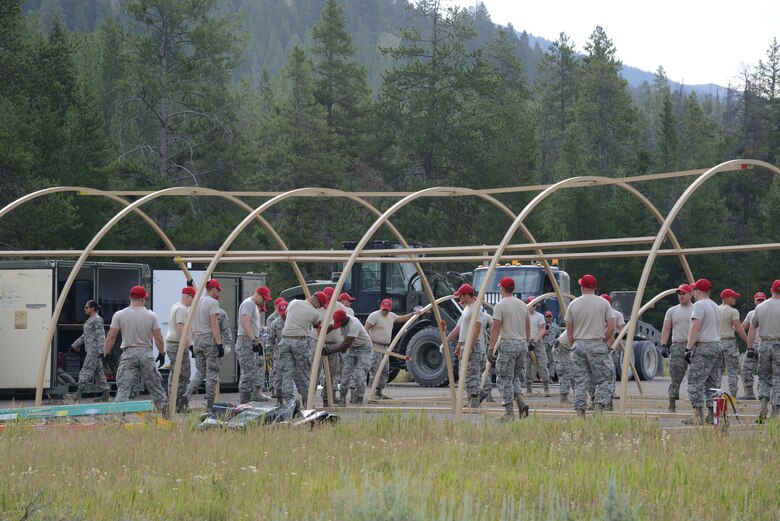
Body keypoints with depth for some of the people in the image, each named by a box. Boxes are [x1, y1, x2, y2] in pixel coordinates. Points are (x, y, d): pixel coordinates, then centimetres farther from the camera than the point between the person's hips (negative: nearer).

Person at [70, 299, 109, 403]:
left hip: (94, 350, -10)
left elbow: (100, 335, -18)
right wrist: (75, 345, 22)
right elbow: (84, 336, 25)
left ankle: (78, 395, -14)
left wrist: (101, 351, -23)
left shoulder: (97, 320, -12)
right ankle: (105, 394, 13)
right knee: (98, 371, 10)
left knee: (86, 370, -11)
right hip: (90, 350, 10)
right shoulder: (90, 320, 18)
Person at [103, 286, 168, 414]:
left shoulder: (119, 315, -3)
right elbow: (158, 338, 3)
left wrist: (105, 354, 7)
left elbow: (111, 337, -2)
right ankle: (165, 411, 15)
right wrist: (162, 353, 17)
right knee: (155, 385, 12)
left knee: (123, 387, -5)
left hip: (128, 355, -1)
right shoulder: (151, 316, -1)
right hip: (145, 353, 1)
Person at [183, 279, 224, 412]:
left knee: (200, 372, 14)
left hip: (197, 339, 7)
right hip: (210, 339, -7)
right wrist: (219, 344, -19)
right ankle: (210, 405, 0)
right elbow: (214, 324, -18)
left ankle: (187, 394, -9)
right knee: (212, 373, -1)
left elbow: (193, 325, 15)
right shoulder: (213, 302, -11)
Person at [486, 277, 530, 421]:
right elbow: (528, 327, 14)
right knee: (514, 377, 19)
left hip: (508, 345, -7)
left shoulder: (500, 306, -9)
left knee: (504, 379, -1)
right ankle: (520, 402, -3)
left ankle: (509, 412, -5)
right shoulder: (522, 305, 11)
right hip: (522, 344, 7)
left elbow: (495, 329, -14)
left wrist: (490, 349, -12)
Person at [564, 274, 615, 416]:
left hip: (578, 344, 2)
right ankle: (600, 405, -14)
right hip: (597, 345, -2)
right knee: (605, 379, 3)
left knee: (580, 381, 6)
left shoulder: (573, 304, 4)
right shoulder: (604, 303, 1)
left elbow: (569, 331, 7)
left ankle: (580, 411, 3)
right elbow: (611, 328, -2)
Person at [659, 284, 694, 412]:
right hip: (677, 347, 1)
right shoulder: (672, 311, 13)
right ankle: (672, 407, -1)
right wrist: (663, 345, -3)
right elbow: (666, 329, 9)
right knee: (675, 379, -2)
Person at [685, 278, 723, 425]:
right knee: (712, 384, 10)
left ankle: (698, 417, -16)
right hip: (717, 347, 9)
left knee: (695, 383, -8)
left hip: (703, 348, -9)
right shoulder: (716, 307, 19)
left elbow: (695, 328, -17)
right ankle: (712, 416, 7)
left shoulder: (699, 305, -9)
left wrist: (688, 348, -17)